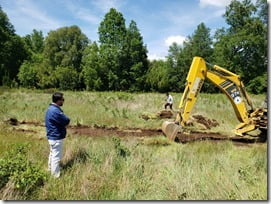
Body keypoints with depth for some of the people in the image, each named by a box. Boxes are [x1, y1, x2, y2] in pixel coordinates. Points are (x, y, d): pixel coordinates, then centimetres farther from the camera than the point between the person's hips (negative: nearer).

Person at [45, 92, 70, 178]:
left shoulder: (51, 108, 7)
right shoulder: (55, 111, -28)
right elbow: (67, 121, -21)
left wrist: (63, 123, -5)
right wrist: (64, 121, -2)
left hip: (52, 136, 11)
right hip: (56, 138, -10)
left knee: (52, 154, 26)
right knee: (56, 157, 2)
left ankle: (50, 169, 44)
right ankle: (56, 176, 14)